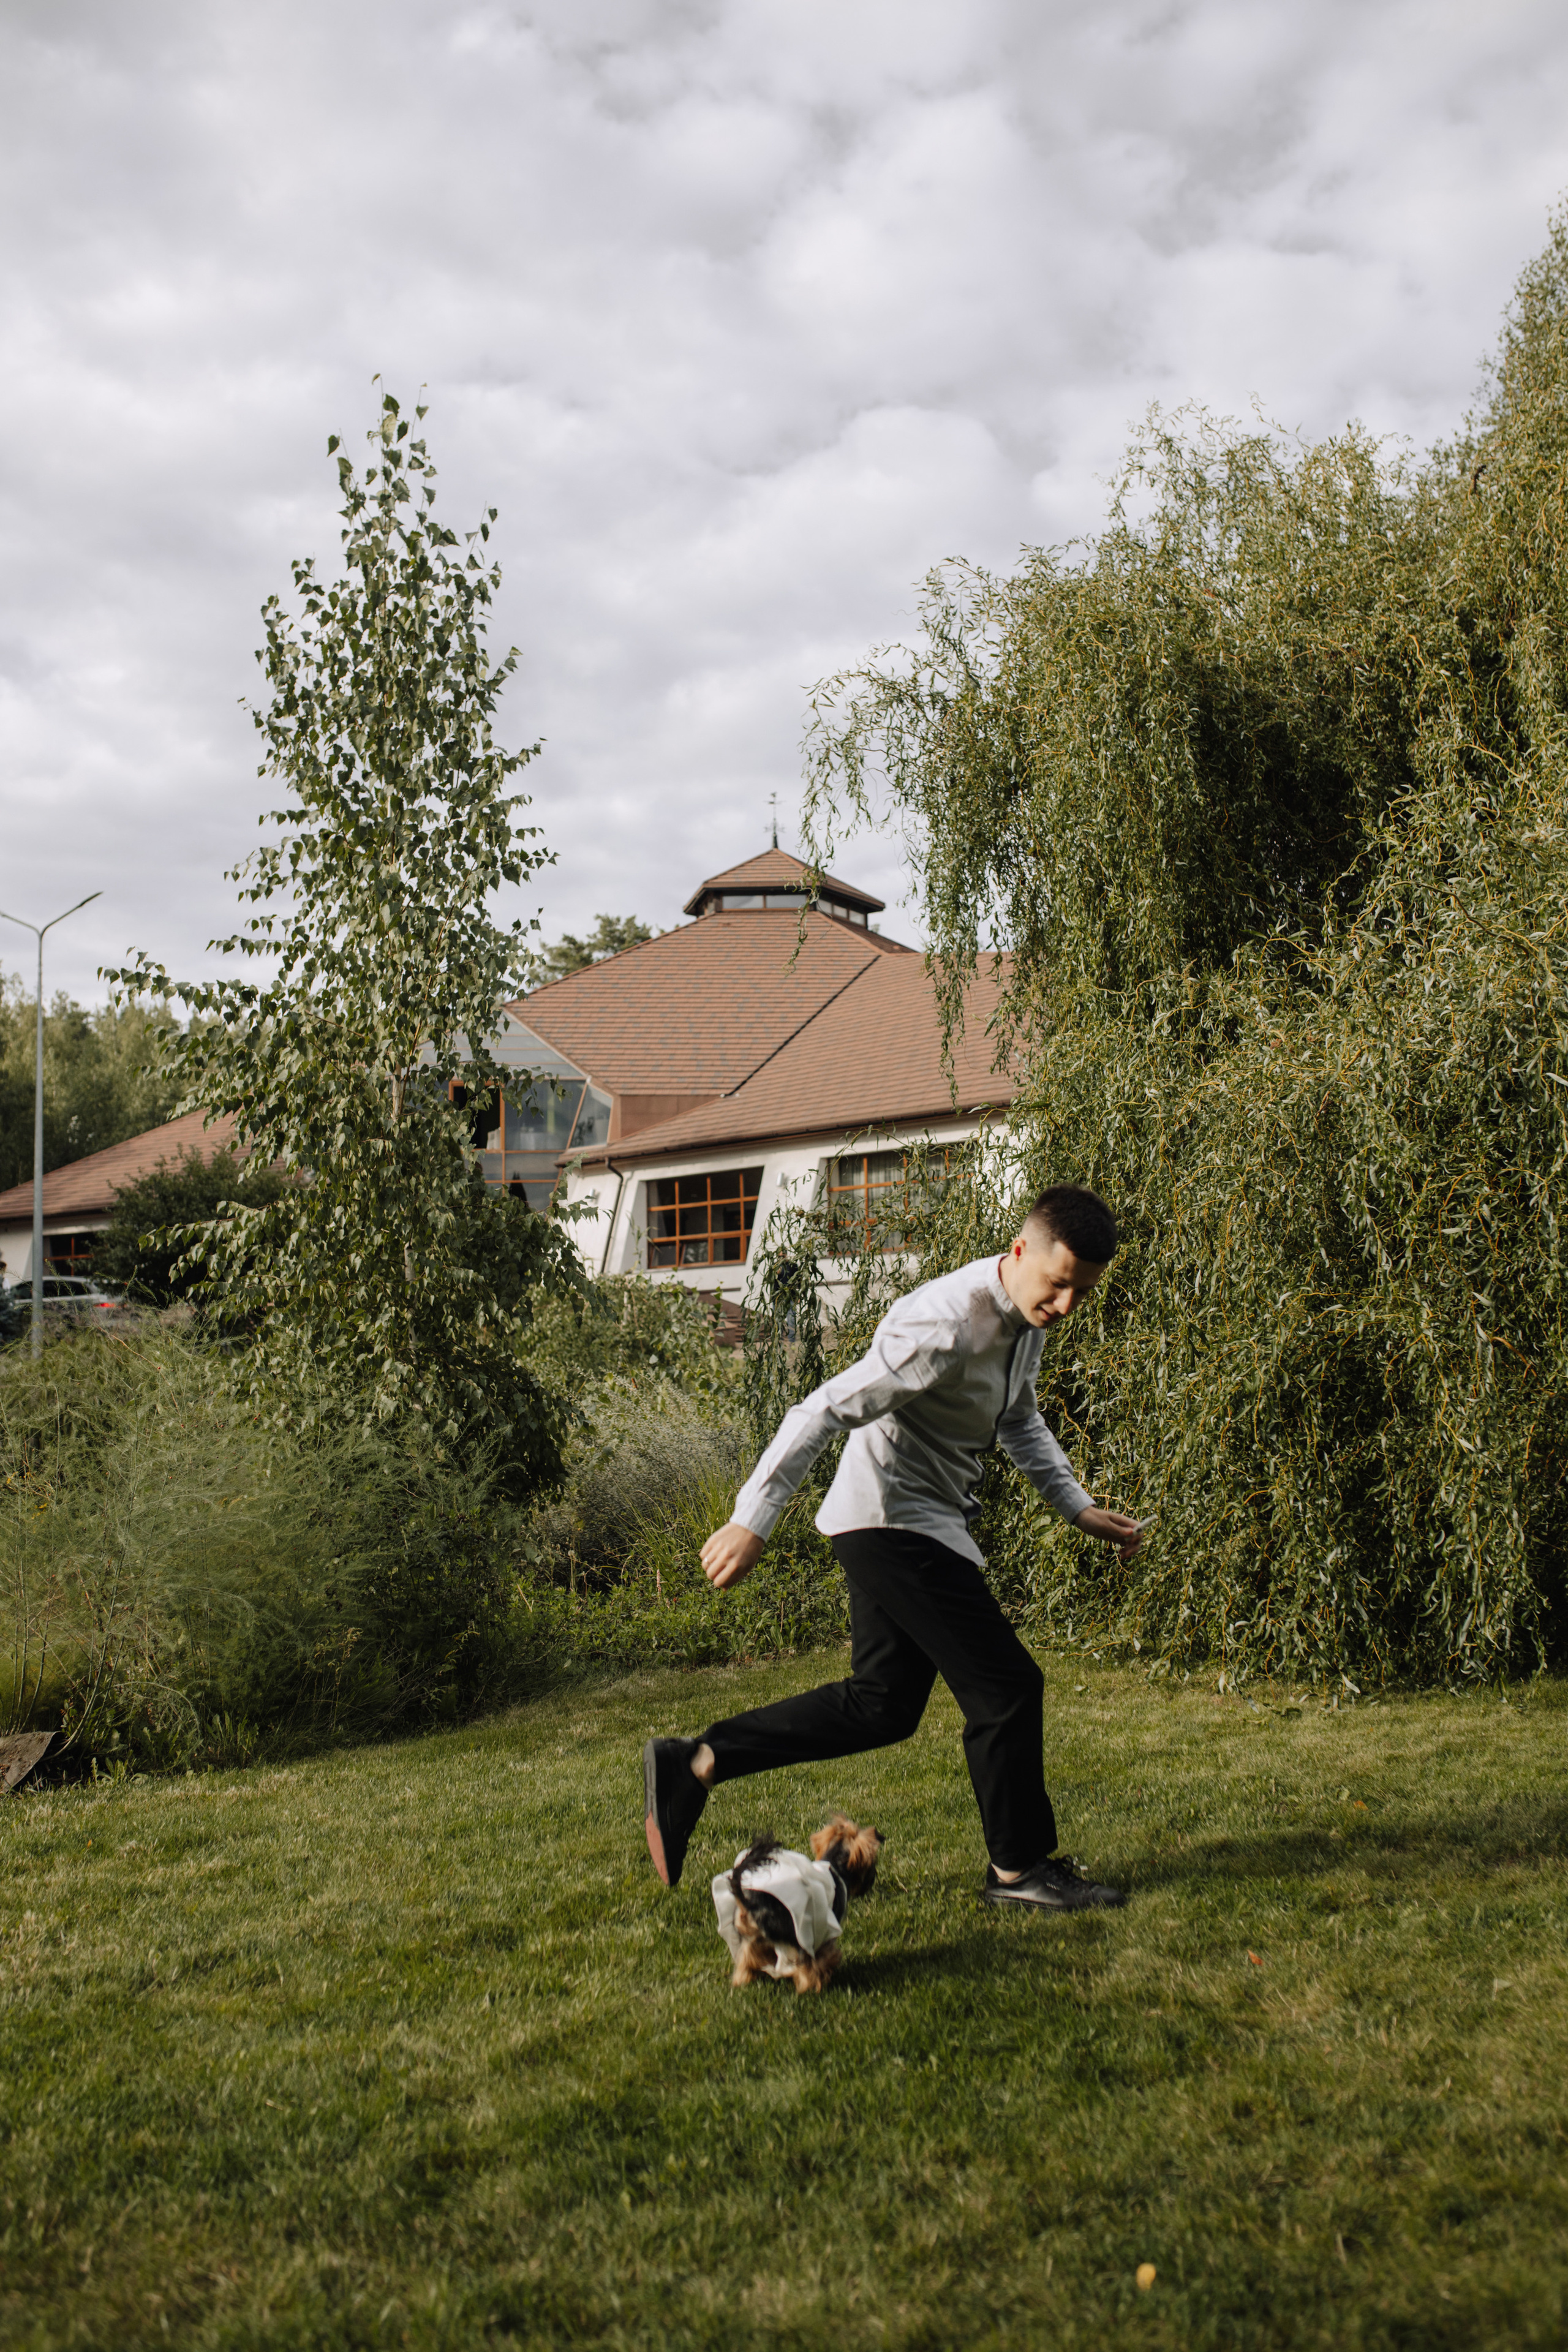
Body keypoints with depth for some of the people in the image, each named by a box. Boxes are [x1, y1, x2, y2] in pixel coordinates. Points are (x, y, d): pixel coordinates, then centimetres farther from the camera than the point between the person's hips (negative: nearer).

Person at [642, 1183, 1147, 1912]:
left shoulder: (1026, 1317, 4)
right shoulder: (947, 1326, -26)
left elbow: (1019, 1421, 23)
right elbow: (825, 1411, -27)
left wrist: (1079, 1508, 15)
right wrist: (752, 1522, -28)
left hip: (924, 1523, 10)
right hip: (893, 1517, -10)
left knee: (884, 1703, 13)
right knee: (1006, 1687, -5)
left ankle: (693, 1763, 15)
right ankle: (1020, 1867, 13)